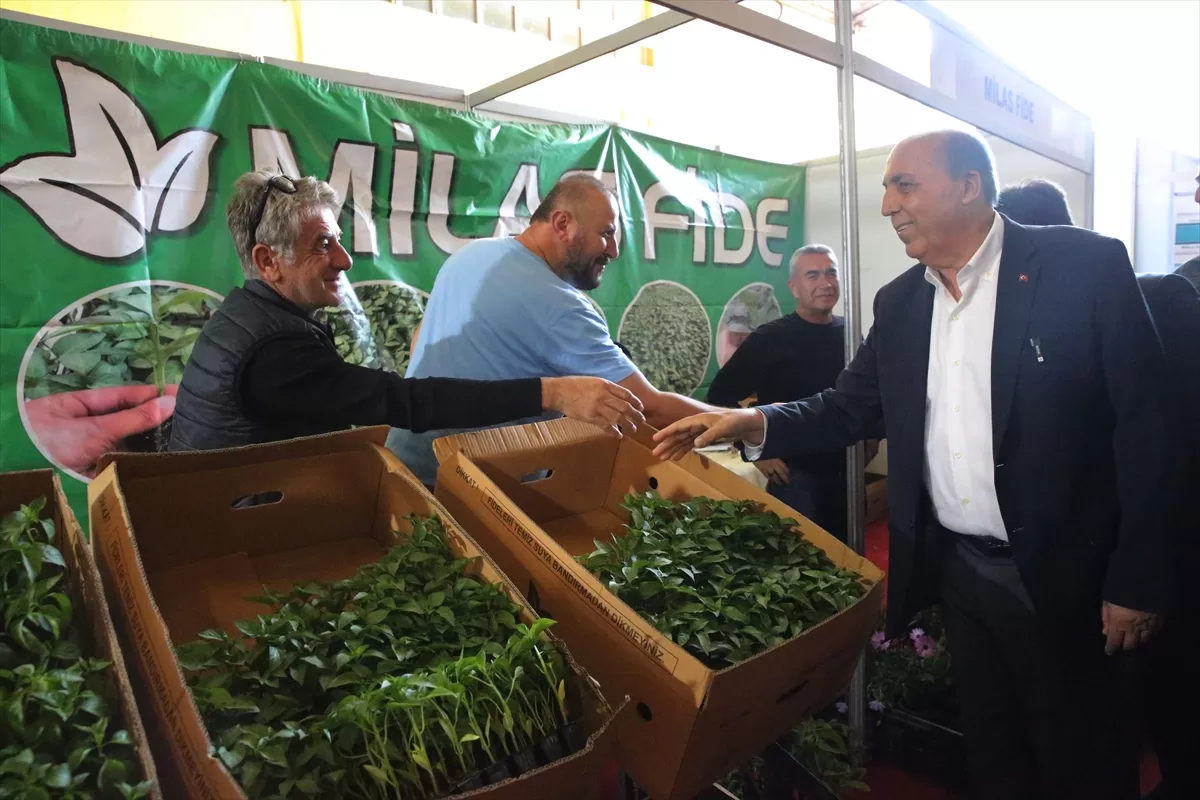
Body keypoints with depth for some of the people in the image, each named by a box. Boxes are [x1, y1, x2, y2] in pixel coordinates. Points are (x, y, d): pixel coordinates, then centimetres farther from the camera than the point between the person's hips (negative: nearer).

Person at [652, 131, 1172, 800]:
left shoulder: (1086, 266, -10)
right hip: (957, 570, 5)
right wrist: (754, 422, -11)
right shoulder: (899, 303, 6)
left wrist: (1137, 581, -13)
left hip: (1063, 574, -4)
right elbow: (849, 408, 7)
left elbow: (1144, 424, -12)